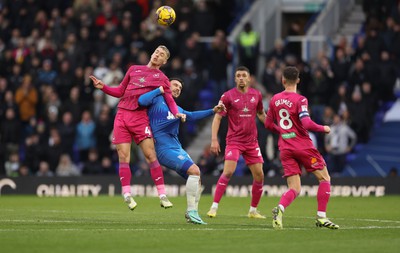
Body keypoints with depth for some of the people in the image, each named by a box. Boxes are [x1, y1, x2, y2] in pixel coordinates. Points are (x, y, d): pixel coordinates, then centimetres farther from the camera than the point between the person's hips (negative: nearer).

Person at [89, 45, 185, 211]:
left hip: (140, 117, -3)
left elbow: (170, 100, -1)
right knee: (124, 158, -5)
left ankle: (162, 196, -8)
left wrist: (176, 113, -21)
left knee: (151, 155, -11)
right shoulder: (134, 69, 19)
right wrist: (103, 87, 10)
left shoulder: (161, 78, 10)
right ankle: (127, 195, -2)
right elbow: (120, 91, 24)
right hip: (122, 115, 3)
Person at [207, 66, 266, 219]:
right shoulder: (228, 96, -5)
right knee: (228, 172, -20)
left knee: (259, 176, 2)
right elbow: (217, 117, -4)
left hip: (251, 141, 4)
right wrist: (214, 139, -11)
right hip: (234, 140, -4)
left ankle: (253, 210, 17)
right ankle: (214, 207, -13)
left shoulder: (256, 95, 6)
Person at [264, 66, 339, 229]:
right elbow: (307, 124, -21)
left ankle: (280, 208, -27)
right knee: (324, 178, 9)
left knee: (294, 189, 4)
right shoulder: (300, 100, -10)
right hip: (302, 145, -5)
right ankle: (321, 217, 0)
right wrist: (324, 129, -5)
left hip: (285, 147, 5)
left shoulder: (275, 99, 8)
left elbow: (268, 124, 16)